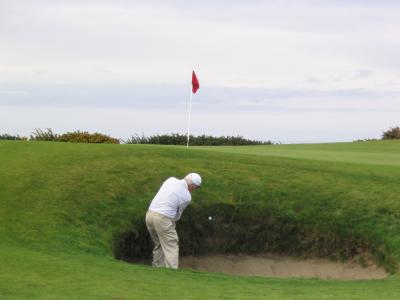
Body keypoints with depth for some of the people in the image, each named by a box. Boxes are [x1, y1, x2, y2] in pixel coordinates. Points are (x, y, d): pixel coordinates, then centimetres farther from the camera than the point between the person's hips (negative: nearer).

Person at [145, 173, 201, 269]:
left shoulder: (171, 179, 9)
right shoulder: (187, 197, -6)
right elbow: (178, 213, 8)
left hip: (150, 214, 7)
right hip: (163, 218, -7)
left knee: (159, 245, 21)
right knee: (172, 247, -2)